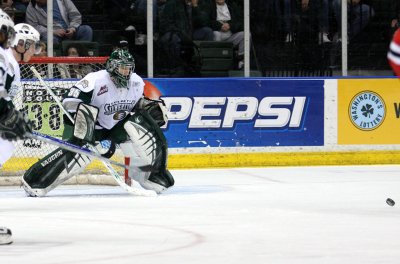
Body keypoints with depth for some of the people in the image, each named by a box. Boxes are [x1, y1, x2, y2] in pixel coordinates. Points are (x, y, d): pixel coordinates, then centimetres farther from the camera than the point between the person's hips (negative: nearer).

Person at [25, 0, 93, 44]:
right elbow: (33, 27, -6)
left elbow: (76, 16, 9)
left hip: (69, 32, 3)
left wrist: (73, 28, -13)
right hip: (51, 34, -3)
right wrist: (53, 32, -17)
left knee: (87, 29, -23)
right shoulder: (31, 8, 2)